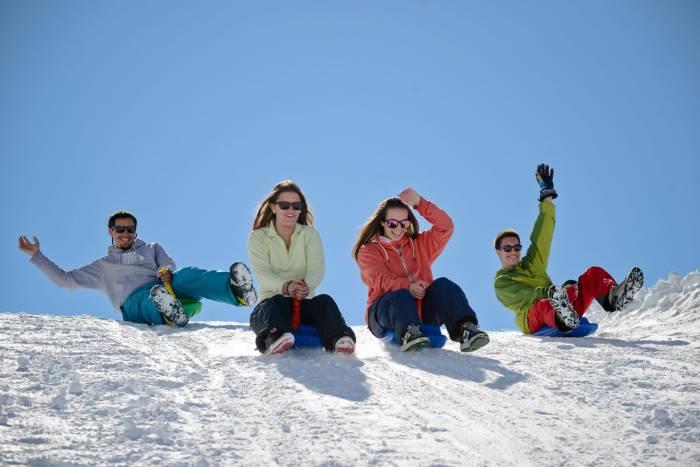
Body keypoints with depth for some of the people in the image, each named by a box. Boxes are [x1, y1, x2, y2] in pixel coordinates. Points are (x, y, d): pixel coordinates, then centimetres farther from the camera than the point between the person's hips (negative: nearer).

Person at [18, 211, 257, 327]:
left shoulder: (152, 249, 34)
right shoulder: (103, 266, 34)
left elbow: (169, 267, 13)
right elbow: (65, 279, 30)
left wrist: (167, 272, -13)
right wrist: (36, 255, 26)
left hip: (164, 289, 1)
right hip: (134, 302, -1)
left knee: (186, 275, -34)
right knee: (152, 298, -40)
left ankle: (236, 290, -60)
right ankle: (171, 315, -76)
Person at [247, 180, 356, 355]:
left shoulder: (310, 234, 10)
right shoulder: (258, 237, 5)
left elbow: (316, 268, -8)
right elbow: (262, 273, -13)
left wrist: (307, 285, -34)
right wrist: (285, 286, -36)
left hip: (304, 301, 2)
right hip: (271, 302, -2)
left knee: (324, 300, -29)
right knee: (278, 302, -35)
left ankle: (338, 338, -55)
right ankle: (274, 340, -64)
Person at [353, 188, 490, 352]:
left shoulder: (419, 244, 24)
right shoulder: (368, 251, 11)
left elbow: (445, 227, 8)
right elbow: (381, 280, -9)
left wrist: (419, 203, -2)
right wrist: (408, 286, -28)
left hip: (422, 312, 3)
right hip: (385, 311, -3)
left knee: (442, 285, -23)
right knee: (400, 296, -35)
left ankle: (465, 328, -45)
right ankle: (409, 334, -64)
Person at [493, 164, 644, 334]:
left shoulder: (530, 264, 31)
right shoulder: (501, 283, 13)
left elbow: (543, 236, 21)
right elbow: (525, 296, -8)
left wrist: (547, 196, 17)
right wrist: (550, 291, -25)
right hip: (533, 319, -6)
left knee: (595, 274, -11)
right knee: (544, 303, -41)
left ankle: (613, 296, -44)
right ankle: (565, 318, -77)